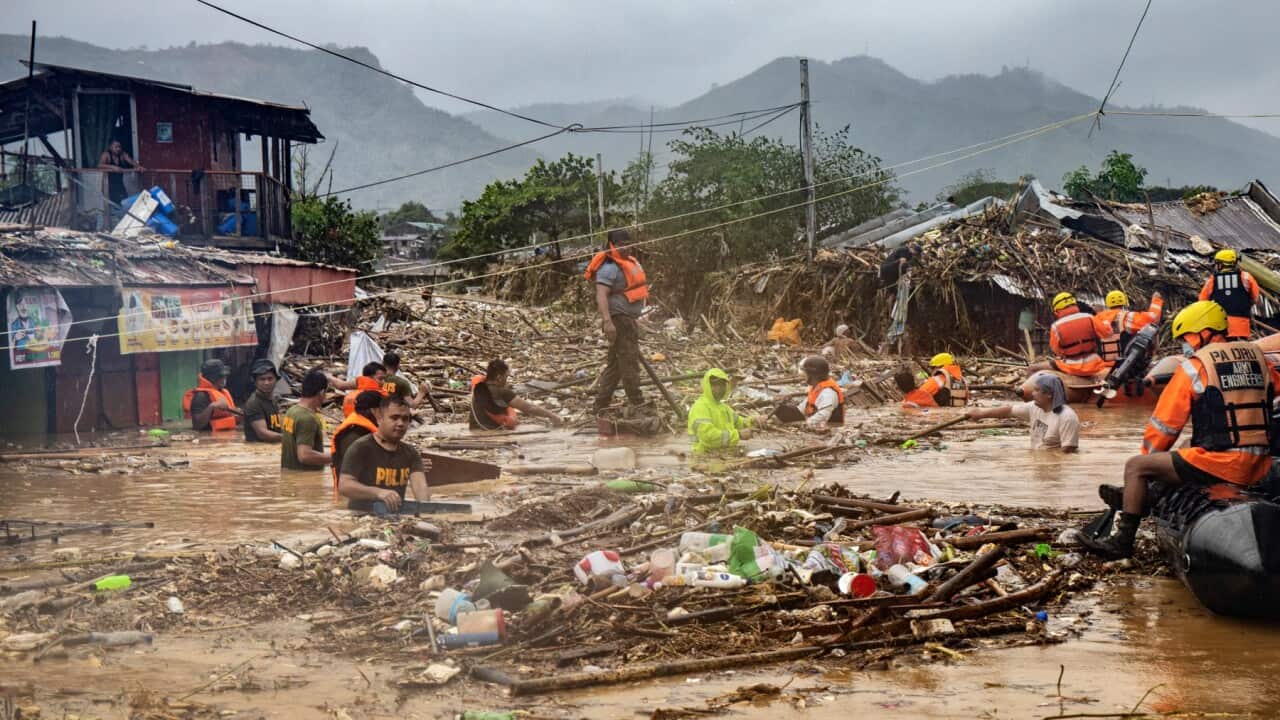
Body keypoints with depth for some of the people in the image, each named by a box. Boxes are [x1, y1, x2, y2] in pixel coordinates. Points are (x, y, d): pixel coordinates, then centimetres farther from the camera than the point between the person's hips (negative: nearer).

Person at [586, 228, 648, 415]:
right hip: (618, 318, -10)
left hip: (629, 318, 10)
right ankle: (636, 403, -4)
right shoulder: (609, 268, -16)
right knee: (629, 360, -8)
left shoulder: (631, 261, 15)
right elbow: (601, 295, -27)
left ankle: (602, 404, 19)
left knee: (616, 363, 13)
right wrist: (607, 321, -35)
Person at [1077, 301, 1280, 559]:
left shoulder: (1194, 366, -4)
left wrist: (1148, 456, 14)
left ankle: (1122, 539, 4)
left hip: (1219, 463, -7)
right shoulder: (1258, 356, 12)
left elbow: (1165, 422, 0)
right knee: (1184, 456, 34)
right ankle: (1138, 497, 45)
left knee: (1136, 467, 3)